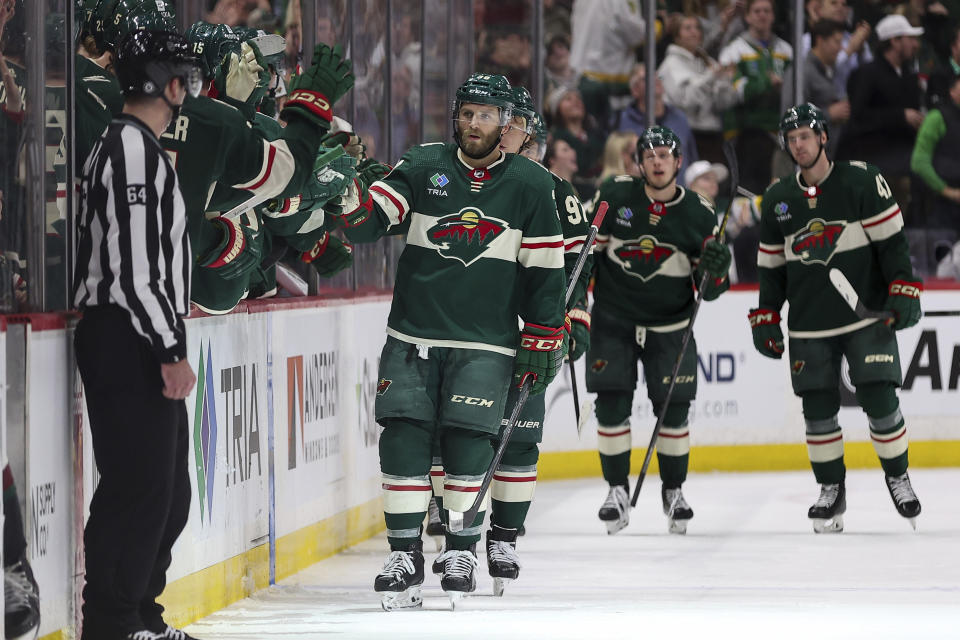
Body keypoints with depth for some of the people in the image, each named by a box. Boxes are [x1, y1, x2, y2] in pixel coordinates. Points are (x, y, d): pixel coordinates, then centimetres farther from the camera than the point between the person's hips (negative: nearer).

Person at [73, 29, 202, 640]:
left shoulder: (143, 147, 18)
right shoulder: (133, 147, -15)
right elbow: (133, 264, -21)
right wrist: (170, 351, -21)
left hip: (145, 346, 11)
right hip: (128, 343, -11)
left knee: (168, 492, 15)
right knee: (138, 488, -10)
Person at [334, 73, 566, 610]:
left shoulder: (531, 185, 2)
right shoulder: (423, 168, 4)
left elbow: (545, 269, 4)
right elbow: (368, 220, -4)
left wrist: (543, 340, 0)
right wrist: (344, 197, -26)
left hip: (484, 344, -1)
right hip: (413, 338, 2)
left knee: (467, 440, -9)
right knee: (403, 438, -6)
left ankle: (464, 550, 9)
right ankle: (405, 556, 3)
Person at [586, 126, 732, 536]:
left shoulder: (700, 214, -3)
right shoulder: (614, 195, -5)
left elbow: (710, 289, 2)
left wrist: (715, 270, -20)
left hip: (669, 326, 1)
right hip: (613, 320, 0)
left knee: (673, 408, -2)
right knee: (612, 405, -6)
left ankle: (673, 490, 15)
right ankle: (618, 491, 6)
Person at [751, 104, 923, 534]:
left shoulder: (861, 180, -5)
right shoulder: (777, 199, 8)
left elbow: (891, 239, -5)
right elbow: (771, 264, 14)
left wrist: (904, 292, -13)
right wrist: (766, 319, 10)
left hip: (867, 315, -3)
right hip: (809, 326, 3)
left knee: (880, 401, -7)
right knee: (818, 410, 1)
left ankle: (898, 478, 11)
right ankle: (831, 490, 13)